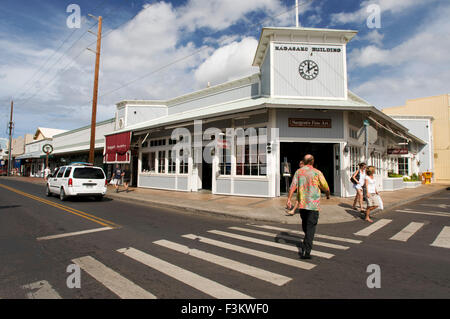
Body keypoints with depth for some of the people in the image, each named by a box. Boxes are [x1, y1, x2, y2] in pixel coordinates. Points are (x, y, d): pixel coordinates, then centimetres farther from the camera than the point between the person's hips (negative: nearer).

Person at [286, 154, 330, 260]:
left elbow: (293, 187, -5)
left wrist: (289, 199, -4)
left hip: (302, 203, 4)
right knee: (311, 226, -2)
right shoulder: (317, 173, -7)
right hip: (313, 204, -4)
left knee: (305, 223, 22)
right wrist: (328, 195, 20)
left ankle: (308, 241, 43)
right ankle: (306, 251, -7)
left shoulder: (298, 172, 2)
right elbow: (326, 188, -1)